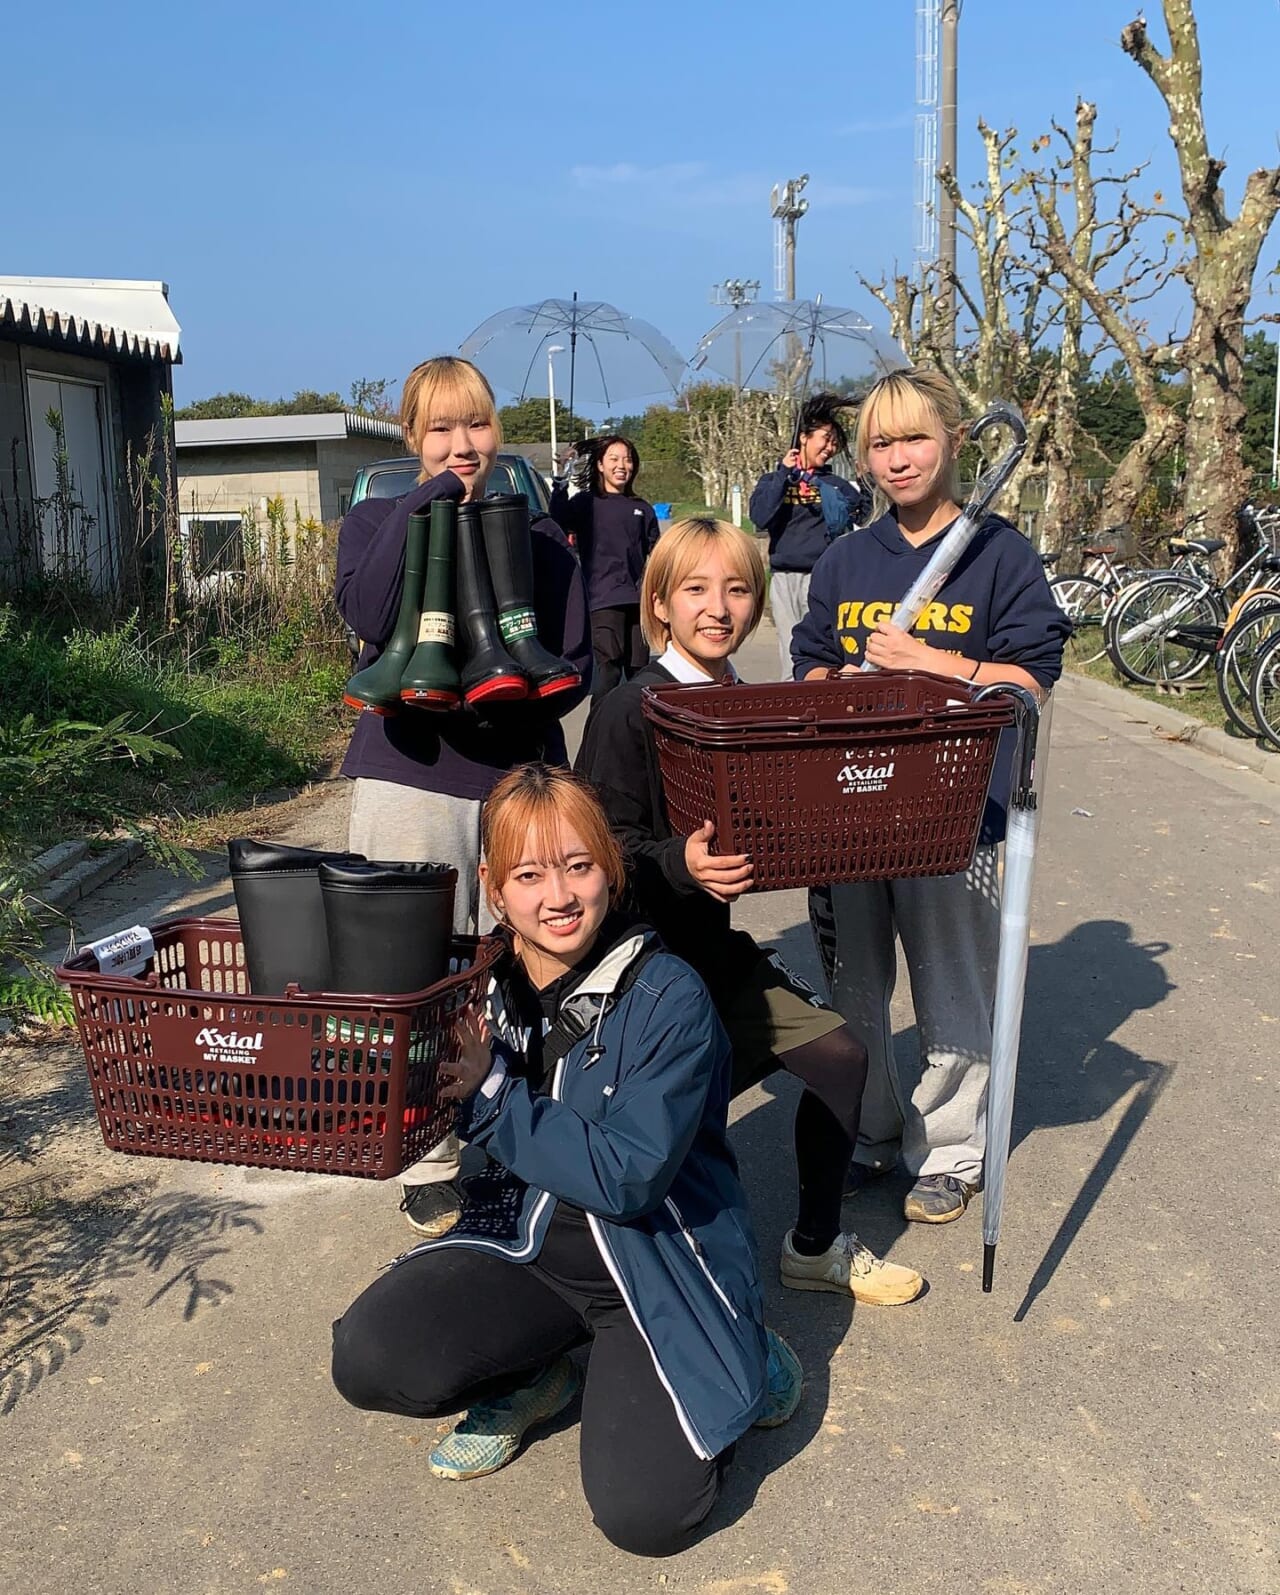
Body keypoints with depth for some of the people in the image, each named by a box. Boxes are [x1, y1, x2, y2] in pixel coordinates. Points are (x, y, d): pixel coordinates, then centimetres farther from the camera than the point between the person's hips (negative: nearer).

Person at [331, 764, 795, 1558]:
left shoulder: (668, 999, -19)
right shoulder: (484, 986, -4)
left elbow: (630, 1174, -24)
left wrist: (489, 1094, -24)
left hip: (658, 1265, -4)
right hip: (527, 1244, 4)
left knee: (643, 1513, -18)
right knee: (369, 1356, -18)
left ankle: (726, 1367, 11)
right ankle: (535, 1381, 10)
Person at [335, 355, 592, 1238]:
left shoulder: (537, 532, 10)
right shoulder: (377, 520, 7)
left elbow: (575, 663, 5)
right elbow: (370, 618, -15)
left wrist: (505, 698, -14)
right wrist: (423, 504, -15)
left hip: (519, 776, 1)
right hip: (410, 775, -1)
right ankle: (430, 1165, 13)